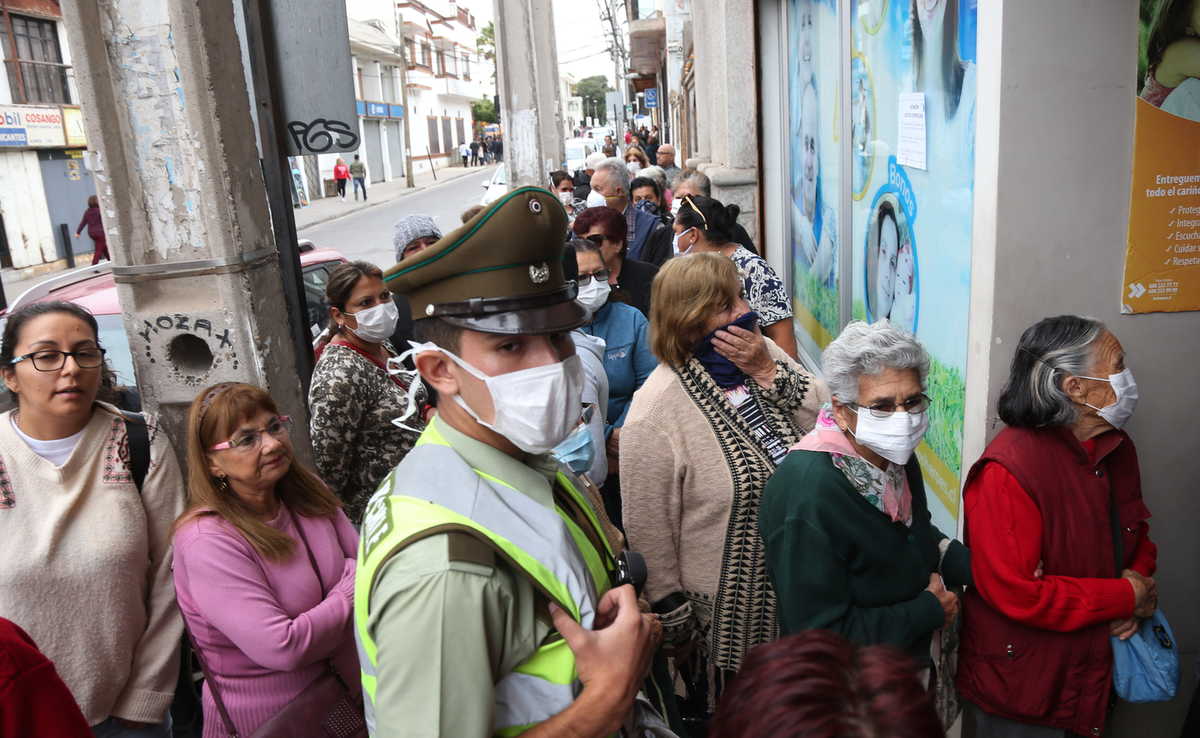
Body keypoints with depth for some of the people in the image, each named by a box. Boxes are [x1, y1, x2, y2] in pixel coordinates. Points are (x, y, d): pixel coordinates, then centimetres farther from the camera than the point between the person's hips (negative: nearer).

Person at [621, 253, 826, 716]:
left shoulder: (762, 353, -4)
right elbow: (648, 533, -17)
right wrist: (674, 624, -11)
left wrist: (768, 373, -19)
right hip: (724, 610, -5)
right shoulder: (654, 414, -22)